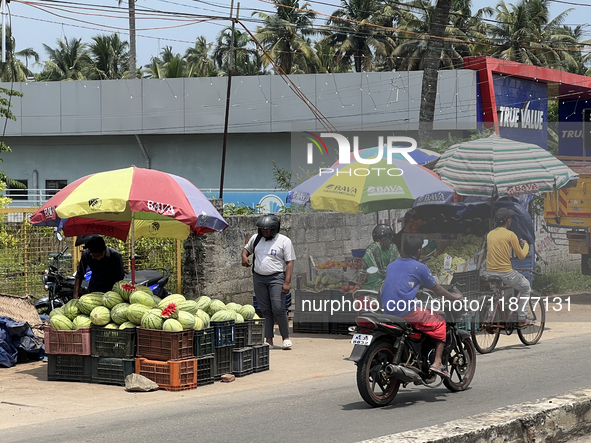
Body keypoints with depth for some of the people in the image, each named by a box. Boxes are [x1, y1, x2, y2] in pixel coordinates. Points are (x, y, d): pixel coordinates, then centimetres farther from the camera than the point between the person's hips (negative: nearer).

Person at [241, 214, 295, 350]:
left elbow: (289, 262, -5)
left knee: (278, 308, -14)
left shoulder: (284, 241, -2)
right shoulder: (256, 239, 10)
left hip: (276, 278, -4)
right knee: (265, 310, 2)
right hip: (259, 278, 4)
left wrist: (287, 282, -13)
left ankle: (286, 337, 0)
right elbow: (246, 249, 27)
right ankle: (269, 341, 3)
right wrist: (244, 256, 2)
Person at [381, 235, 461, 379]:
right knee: (439, 323, 9)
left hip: (387, 311, 7)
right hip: (407, 311, -7)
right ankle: (437, 363, -3)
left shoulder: (391, 266, 17)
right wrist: (454, 297, 23)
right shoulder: (419, 267, -2)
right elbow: (437, 290, 6)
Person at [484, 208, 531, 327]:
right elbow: (522, 256, -4)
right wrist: (526, 245, 17)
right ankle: (521, 319, 18)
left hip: (489, 273, 5)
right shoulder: (510, 234, -9)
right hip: (506, 274, -5)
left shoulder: (489, 234, 7)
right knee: (526, 288, 22)